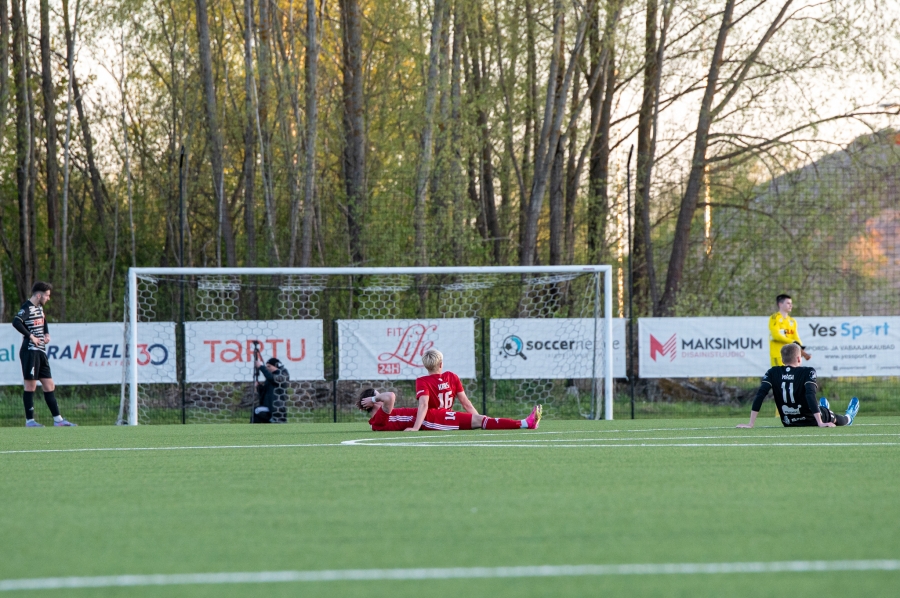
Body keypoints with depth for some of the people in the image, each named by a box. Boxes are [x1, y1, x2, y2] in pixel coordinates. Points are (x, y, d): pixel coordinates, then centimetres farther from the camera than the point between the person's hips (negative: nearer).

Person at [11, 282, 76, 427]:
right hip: (30, 351, -9)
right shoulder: (27, 308, -13)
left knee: (49, 386, 9)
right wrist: (31, 336, -24)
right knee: (31, 386, -4)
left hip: (41, 352, 9)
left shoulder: (39, 307, 15)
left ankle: (57, 419, 12)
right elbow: (16, 322, -31)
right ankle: (29, 420, 1)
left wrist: (47, 334, 16)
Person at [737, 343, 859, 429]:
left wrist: (751, 424, -19)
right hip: (811, 421, -5)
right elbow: (810, 395, -31)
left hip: (788, 423, 5)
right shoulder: (807, 372, -19)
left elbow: (760, 395, -18)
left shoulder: (773, 373, -9)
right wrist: (820, 423, -33)